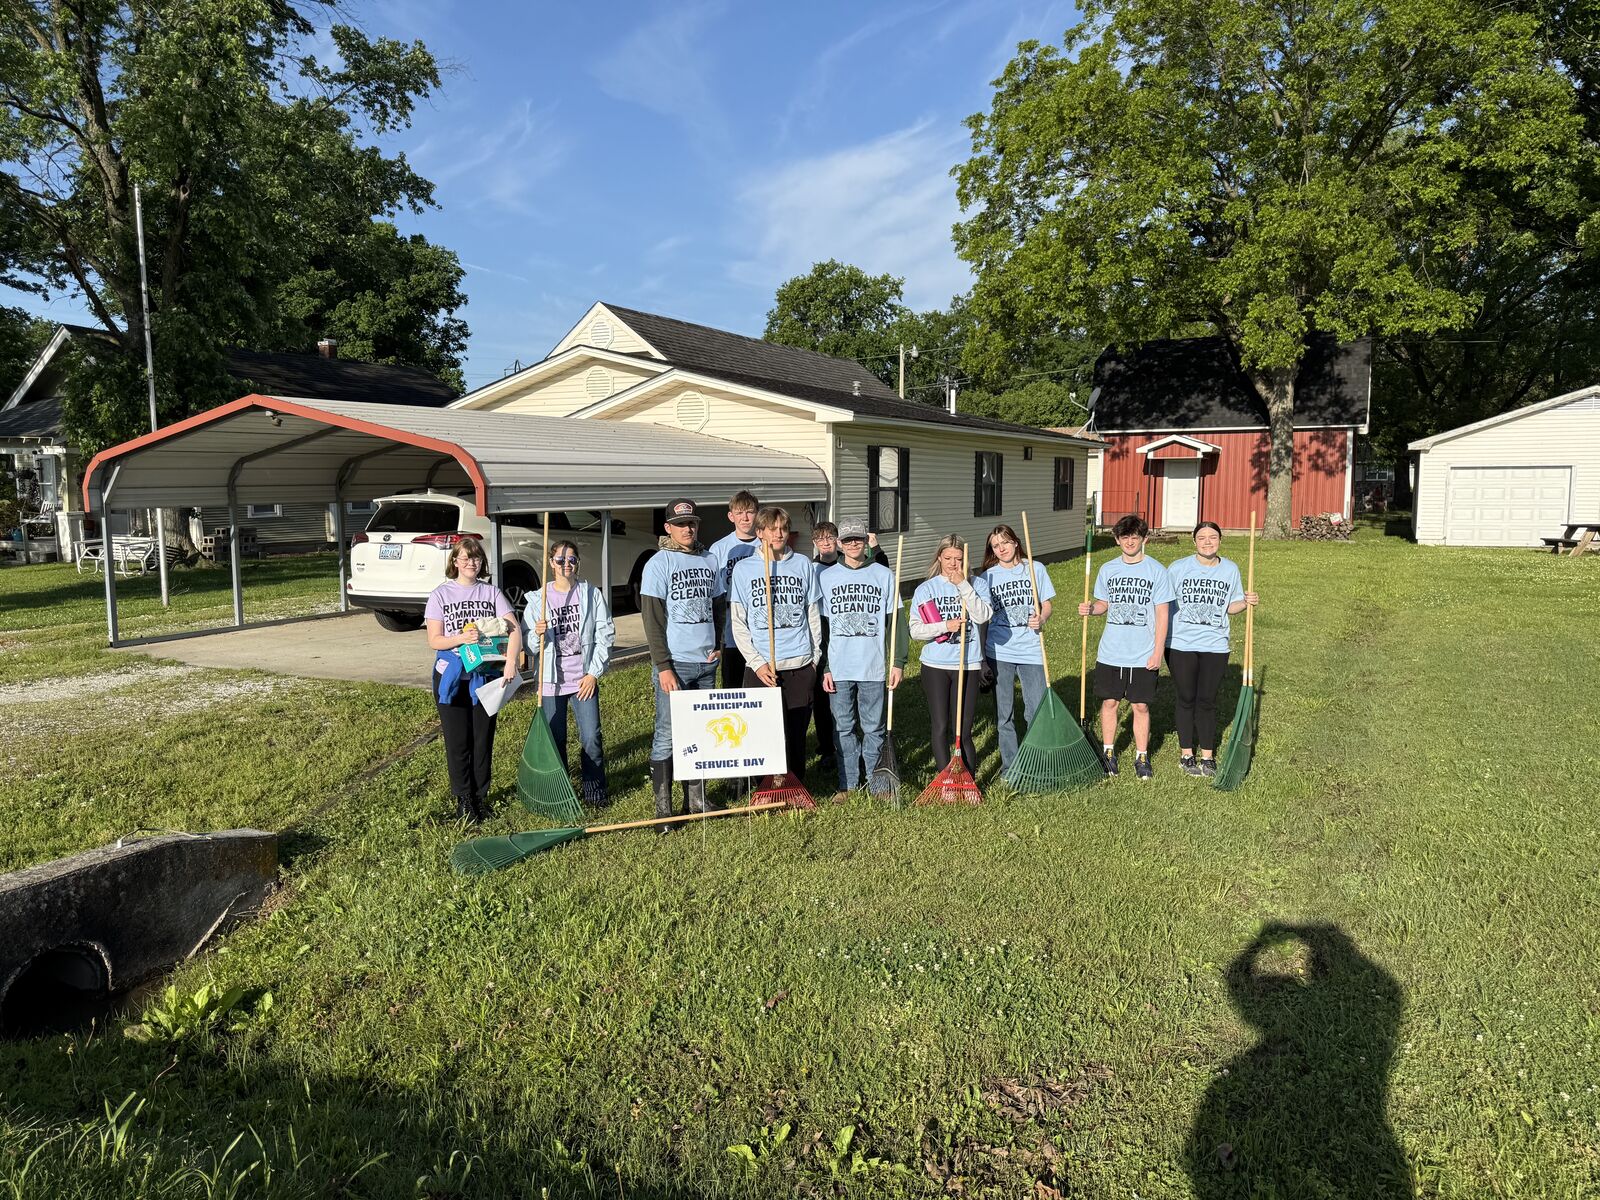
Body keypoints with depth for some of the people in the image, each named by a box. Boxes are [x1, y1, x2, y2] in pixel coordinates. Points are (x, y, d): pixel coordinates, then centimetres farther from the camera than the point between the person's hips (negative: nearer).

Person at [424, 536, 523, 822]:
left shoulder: (492, 592, 4)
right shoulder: (441, 594, 0)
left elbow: (514, 628, -8)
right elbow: (434, 640, -4)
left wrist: (511, 662, -23)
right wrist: (462, 638, -23)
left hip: (485, 676, 1)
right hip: (451, 677, -1)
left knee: (484, 739, 8)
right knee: (458, 741, 5)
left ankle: (481, 796, 22)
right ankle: (463, 799, 17)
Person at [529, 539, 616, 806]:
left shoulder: (591, 594, 2)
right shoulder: (538, 599, 3)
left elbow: (605, 635, 1)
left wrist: (594, 673, -4)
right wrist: (537, 634, -18)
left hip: (585, 679, 0)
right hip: (552, 681, 1)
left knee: (591, 738, -2)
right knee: (554, 740, 7)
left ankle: (594, 789, 15)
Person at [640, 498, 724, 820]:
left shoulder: (709, 561, 12)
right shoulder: (659, 563, -5)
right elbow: (652, 619, -10)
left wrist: (718, 645, 7)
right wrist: (663, 667, -15)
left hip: (706, 663, 6)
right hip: (675, 663, -6)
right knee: (668, 736, -2)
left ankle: (696, 801, 22)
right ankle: (663, 809, 5)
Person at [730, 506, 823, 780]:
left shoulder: (803, 565, 7)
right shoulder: (744, 568, 2)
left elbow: (814, 615, 13)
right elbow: (738, 623, 0)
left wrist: (815, 656, 9)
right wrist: (757, 662, -8)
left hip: (801, 665, 1)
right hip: (761, 667, -1)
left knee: (797, 732, 6)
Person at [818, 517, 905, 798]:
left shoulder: (884, 575, 4)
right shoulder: (826, 577, 5)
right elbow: (821, 625, 5)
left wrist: (898, 661, -1)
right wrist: (824, 668, 1)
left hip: (874, 668, -1)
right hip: (839, 668, 1)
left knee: (874, 727, 7)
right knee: (844, 728, 8)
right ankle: (848, 783, 18)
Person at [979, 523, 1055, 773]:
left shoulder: (1035, 569, 4)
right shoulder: (987, 576, 4)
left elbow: (1046, 605, 8)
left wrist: (1041, 620, -15)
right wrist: (981, 655, 3)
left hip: (1031, 650, 0)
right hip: (999, 652, 1)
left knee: (1037, 712, 1)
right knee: (1003, 714, 7)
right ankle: (1010, 766, 20)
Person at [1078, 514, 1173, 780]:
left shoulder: (1156, 571, -5)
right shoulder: (1107, 569, 4)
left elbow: (1161, 614, -4)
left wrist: (1158, 652, -8)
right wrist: (1090, 608, -11)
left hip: (1143, 656, -2)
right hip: (1110, 652, 3)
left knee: (1140, 706, 6)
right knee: (1109, 702, 9)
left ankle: (1142, 758, 20)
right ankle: (1109, 753, 24)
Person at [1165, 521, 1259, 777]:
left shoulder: (1231, 569, 4)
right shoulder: (1178, 568, -5)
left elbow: (1230, 606, 13)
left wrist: (1246, 602, -8)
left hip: (1215, 646, 2)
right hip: (1181, 645, -2)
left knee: (1207, 701, 8)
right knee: (1186, 699, 8)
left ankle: (1208, 756, 20)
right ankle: (1186, 754, 21)